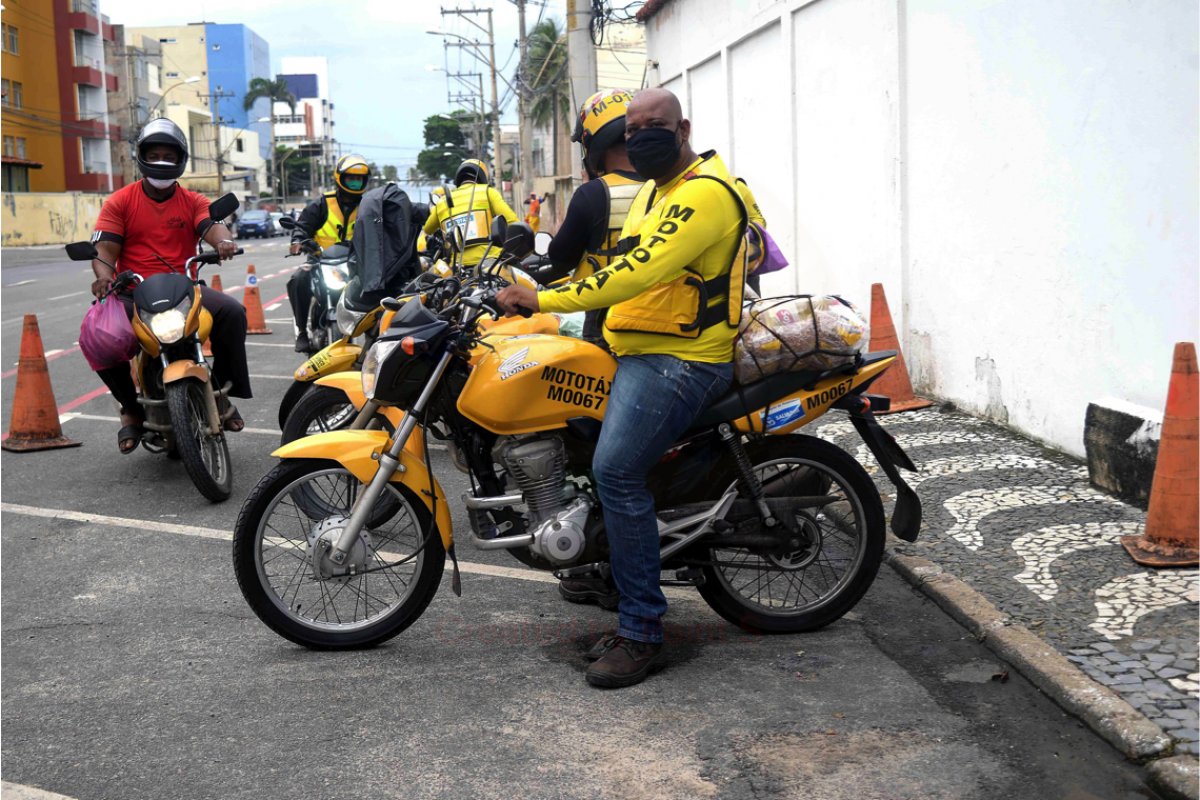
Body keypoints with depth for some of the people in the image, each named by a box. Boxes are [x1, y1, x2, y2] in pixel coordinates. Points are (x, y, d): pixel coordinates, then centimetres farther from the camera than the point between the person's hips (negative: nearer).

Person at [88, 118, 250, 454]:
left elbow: (212, 226, -10)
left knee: (232, 312, -27)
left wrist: (223, 241, -37)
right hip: (134, 293, 0)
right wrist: (103, 275, -27)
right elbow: (104, 249, -3)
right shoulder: (120, 202, 7)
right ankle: (131, 408, -5)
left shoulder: (193, 201, 10)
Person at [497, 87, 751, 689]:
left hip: (679, 360, -11)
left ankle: (642, 634, -16)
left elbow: (641, 271, -26)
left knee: (616, 469, -23)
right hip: (638, 350, 11)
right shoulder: (656, 190, 20)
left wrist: (544, 300, -27)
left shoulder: (706, 192, -15)